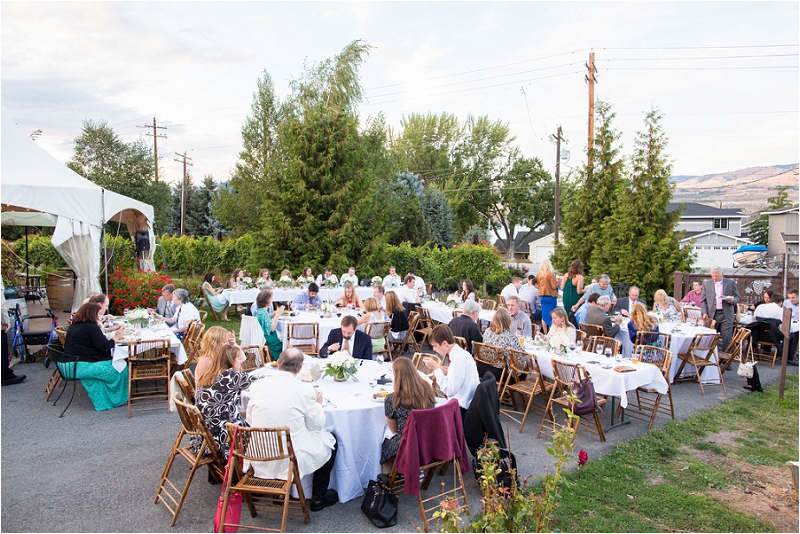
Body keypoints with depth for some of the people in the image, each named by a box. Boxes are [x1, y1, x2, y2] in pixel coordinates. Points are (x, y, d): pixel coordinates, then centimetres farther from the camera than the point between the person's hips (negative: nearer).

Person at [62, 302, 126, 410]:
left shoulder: (74, 325, 14)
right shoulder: (91, 327, -14)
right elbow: (104, 347, -16)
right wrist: (116, 337, -2)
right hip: (80, 367, -11)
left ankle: (101, 401, 21)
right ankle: (119, 399, 12)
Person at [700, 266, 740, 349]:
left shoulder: (731, 282, 7)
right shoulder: (706, 283, 8)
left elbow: (737, 297, 11)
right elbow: (703, 300, 8)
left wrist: (733, 300, -13)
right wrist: (704, 313, -5)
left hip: (726, 315, -1)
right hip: (712, 315, 1)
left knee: (727, 339, -2)